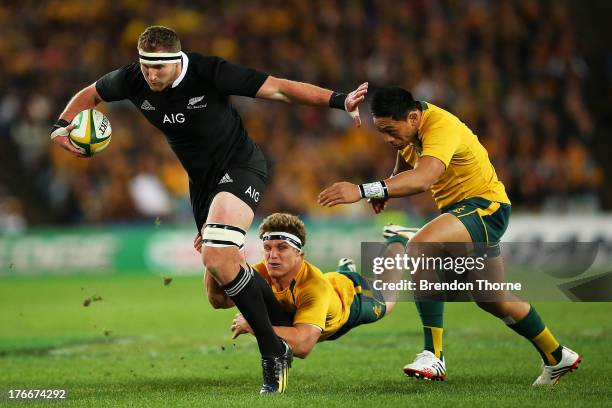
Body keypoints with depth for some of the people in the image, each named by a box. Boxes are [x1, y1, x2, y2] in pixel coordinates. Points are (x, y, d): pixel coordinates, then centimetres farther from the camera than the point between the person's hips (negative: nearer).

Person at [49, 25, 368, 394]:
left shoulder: (209, 73, -25)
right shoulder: (132, 80, -10)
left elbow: (278, 88, -24)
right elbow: (90, 94, 12)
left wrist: (339, 100, -33)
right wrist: (63, 126, -6)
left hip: (241, 166, -7)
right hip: (201, 178, 7)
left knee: (215, 256, -28)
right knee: (217, 287, 7)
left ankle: (273, 353, -20)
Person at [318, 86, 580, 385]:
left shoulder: (441, 127, -30)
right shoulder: (410, 124, -3)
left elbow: (423, 179, -48)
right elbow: (410, 161, 20)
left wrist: (364, 190, -57)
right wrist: (385, 189, 1)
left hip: (485, 206, -10)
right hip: (456, 208, 10)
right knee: (491, 299, 21)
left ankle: (433, 356, -34)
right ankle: (557, 358, 41)